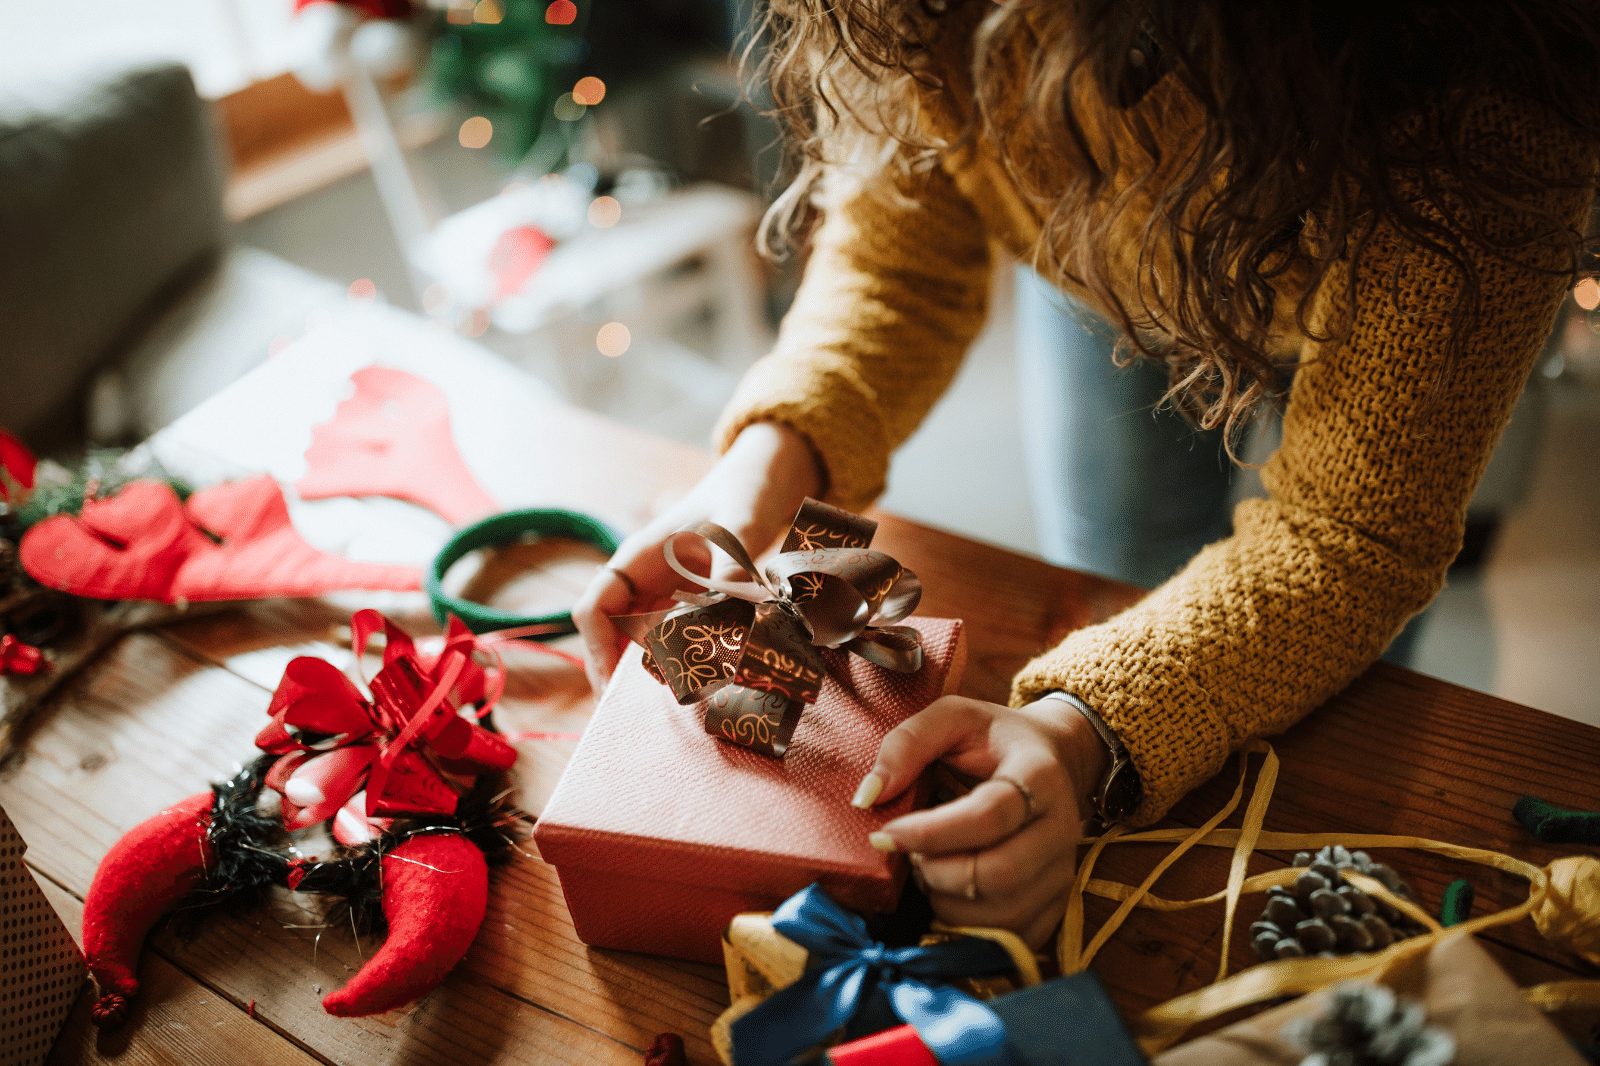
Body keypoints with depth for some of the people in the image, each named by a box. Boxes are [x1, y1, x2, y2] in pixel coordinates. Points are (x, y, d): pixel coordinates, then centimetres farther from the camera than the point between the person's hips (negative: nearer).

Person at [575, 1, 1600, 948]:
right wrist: (769, 460, -41)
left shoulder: (1476, 103, -45)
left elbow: (1348, 528, -40)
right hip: (1115, 286, 3)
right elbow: (897, 262, -21)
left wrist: (1081, 736, -56)